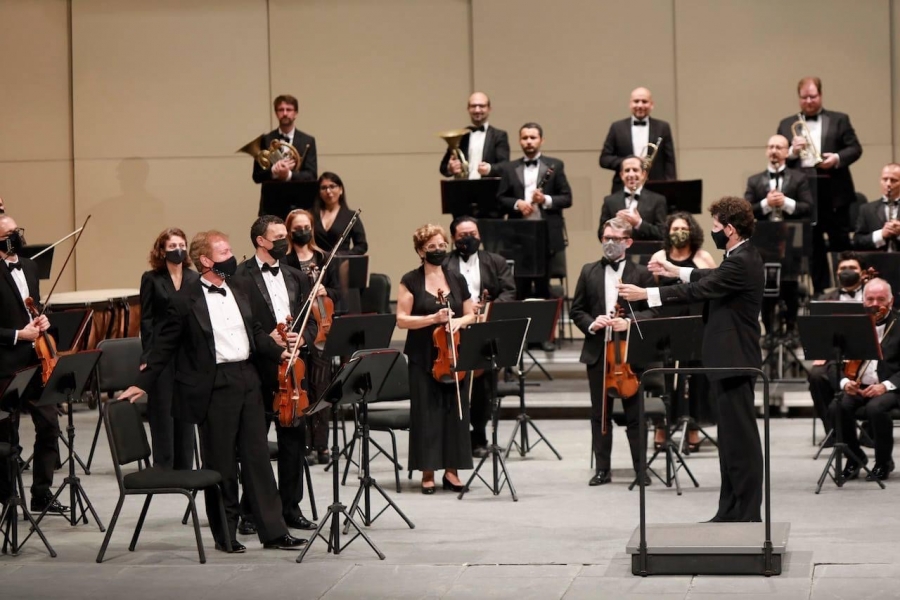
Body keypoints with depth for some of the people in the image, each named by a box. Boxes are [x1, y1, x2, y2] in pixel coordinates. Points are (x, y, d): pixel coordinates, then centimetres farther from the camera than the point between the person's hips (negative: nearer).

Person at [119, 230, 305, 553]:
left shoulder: (238, 293, 11)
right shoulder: (186, 300, -7)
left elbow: (256, 332, 20)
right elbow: (165, 345, -3)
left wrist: (280, 352, 5)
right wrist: (142, 384, -3)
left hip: (247, 380, 5)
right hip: (213, 387, -5)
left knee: (257, 457, 7)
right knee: (220, 463, 3)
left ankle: (273, 530, 10)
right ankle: (225, 535, 14)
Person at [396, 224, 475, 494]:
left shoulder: (457, 280, 9)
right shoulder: (411, 281, -1)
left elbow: (471, 315, 14)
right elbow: (402, 320, -6)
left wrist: (459, 322, -8)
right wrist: (433, 318, -18)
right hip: (423, 357, -3)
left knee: (455, 409, 2)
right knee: (426, 411, -2)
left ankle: (452, 470, 9)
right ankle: (428, 471, 4)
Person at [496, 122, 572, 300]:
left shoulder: (555, 166, 7)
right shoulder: (509, 168, 11)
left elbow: (567, 198, 4)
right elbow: (500, 198, 7)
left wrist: (546, 200, -13)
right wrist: (517, 204, -12)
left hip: (547, 235, -1)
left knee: (543, 287, 2)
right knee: (521, 287, 1)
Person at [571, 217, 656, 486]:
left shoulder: (641, 274, 2)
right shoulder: (589, 272, 10)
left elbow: (652, 311, -3)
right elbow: (577, 310, 10)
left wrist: (630, 322, -19)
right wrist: (591, 323, -10)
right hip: (597, 351, 3)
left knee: (634, 412, 1)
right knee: (600, 412, 7)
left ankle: (641, 467, 8)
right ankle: (603, 468, 13)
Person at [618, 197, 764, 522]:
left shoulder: (742, 263, -20)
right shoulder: (741, 258, 12)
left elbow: (698, 291, -21)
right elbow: (713, 278, 30)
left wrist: (645, 294, -17)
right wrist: (677, 271, 30)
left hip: (734, 360, -11)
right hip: (730, 359, 11)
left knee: (741, 436, -6)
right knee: (732, 436, 13)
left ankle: (747, 514, -3)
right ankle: (731, 510, 19)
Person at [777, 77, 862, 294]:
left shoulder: (839, 120, 9)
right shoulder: (786, 124, 13)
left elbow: (855, 148, 2)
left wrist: (837, 158, -16)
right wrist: (792, 151, -12)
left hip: (834, 192, -1)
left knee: (840, 243, 1)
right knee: (813, 246, 6)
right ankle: (821, 291, 11)